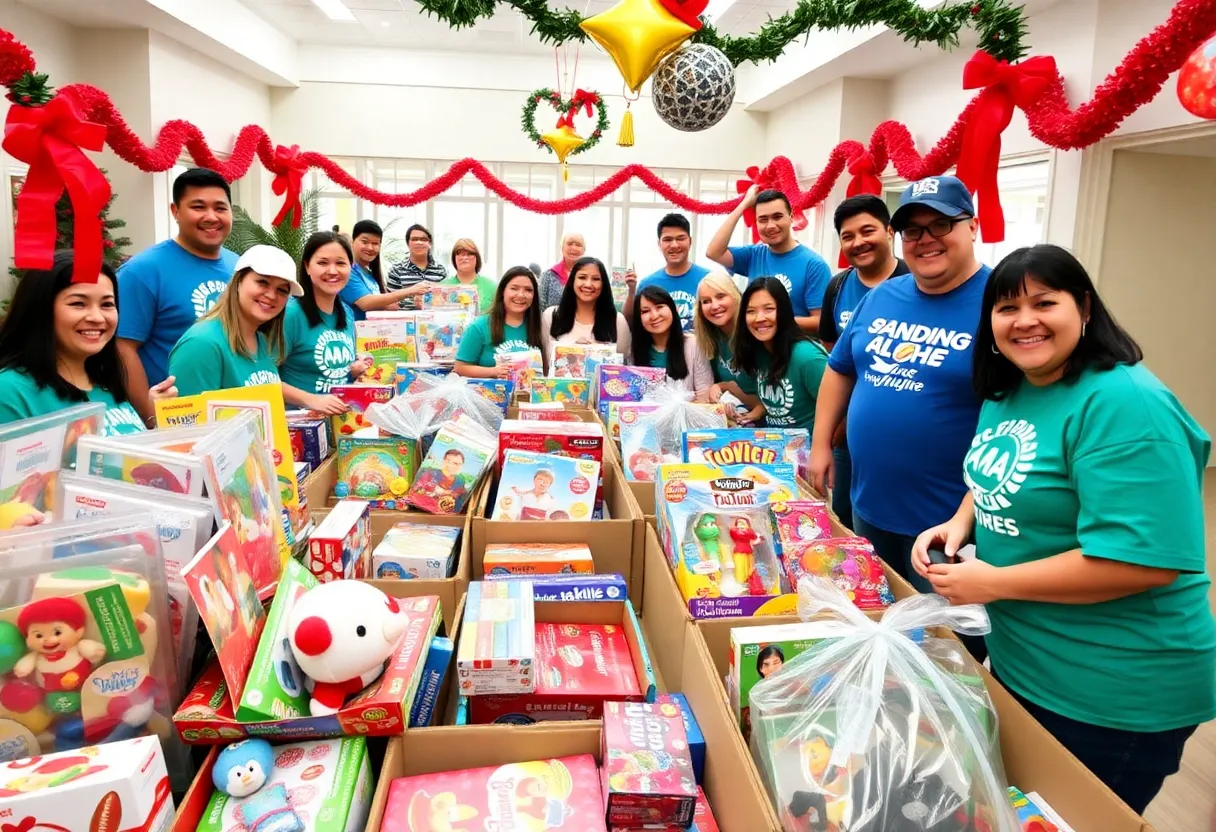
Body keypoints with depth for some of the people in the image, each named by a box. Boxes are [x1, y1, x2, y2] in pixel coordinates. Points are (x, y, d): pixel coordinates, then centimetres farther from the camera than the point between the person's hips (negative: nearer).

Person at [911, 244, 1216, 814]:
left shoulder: (1123, 405, -25)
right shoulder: (1006, 392, 3)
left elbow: (1146, 560, -30)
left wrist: (994, 582, -24)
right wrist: (960, 523, -2)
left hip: (1113, 695, -8)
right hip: (1019, 662, 8)